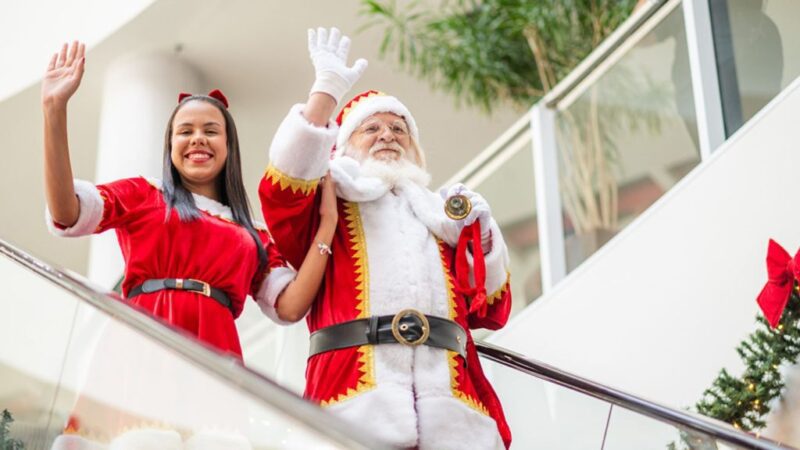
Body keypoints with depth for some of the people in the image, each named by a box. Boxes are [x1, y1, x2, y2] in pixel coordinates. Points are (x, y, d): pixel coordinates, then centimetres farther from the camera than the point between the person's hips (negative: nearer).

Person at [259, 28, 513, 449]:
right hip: (358, 392, -3)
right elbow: (282, 186, -3)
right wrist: (328, 88, -3)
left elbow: (490, 310, 23)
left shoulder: (441, 214, 29)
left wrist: (482, 233, 9)